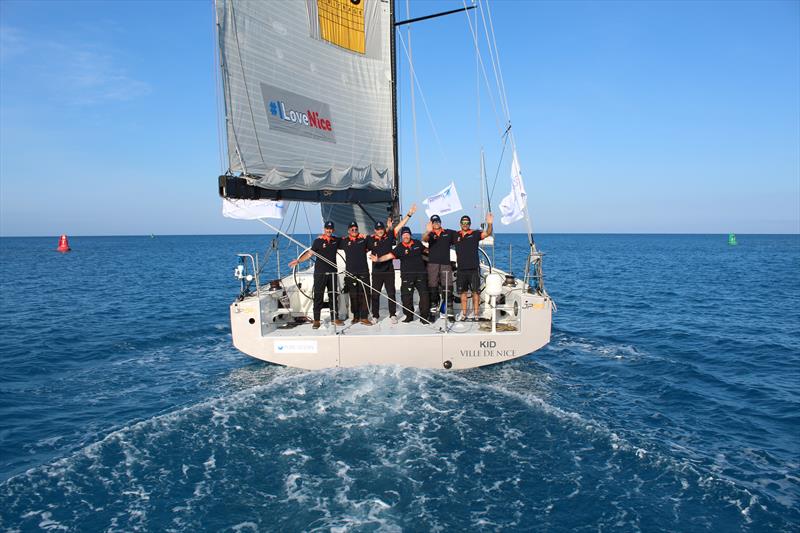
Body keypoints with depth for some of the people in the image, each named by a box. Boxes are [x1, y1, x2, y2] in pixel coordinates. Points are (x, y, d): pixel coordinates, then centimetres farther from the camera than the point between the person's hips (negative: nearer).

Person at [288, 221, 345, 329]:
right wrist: (298, 260, -15)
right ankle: (316, 320, 3)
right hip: (320, 273, -4)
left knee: (333, 296, 10)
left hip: (332, 272, 4)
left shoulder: (336, 240, 9)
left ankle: (335, 318, 18)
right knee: (318, 296, -2)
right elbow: (310, 253, -5)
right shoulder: (318, 241, -3)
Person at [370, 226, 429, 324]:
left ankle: (424, 316, 10)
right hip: (407, 275, -2)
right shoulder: (399, 248, -4)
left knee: (424, 294, -1)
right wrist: (378, 259, -28)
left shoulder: (417, 243, 6)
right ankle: (409, 315, 16)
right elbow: (389, 255, -15)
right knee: (406, 296, -2)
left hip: (420, 273, 2)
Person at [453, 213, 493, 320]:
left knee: (475, 291, -1)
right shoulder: (456, 236, 10)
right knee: (462, 291, 9)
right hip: (461, 269, 4)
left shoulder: (475, 234, 0)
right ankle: (463, 313, 17)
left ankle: (475, 313, 5)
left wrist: (489, 224, -31)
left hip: (473, 268, -4)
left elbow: (487, 233, -13)